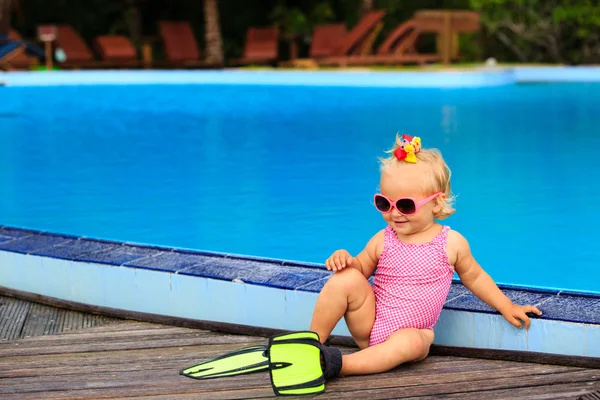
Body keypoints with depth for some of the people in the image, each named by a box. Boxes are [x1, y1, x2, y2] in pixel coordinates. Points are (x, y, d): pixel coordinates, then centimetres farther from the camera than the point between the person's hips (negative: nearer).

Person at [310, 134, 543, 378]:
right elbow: (361, 268, 11)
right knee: (346, 278, -23)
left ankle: (339, 365, -39)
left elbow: (473, 276, 11)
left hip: (410, 334, -1)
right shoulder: (382, 241, -2)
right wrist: (347, 261, -12)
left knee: (410, 343, -38)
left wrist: (507, 307, 12)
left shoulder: (452, 243, -4)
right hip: (369, 324, 2)